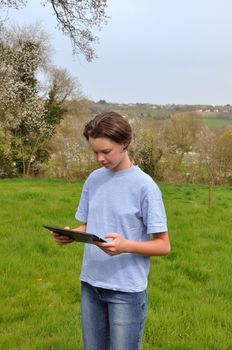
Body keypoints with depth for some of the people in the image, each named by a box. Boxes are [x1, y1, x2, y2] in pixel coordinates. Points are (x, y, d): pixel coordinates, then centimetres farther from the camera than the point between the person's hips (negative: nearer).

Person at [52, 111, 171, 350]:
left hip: (127, 290, -5)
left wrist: (125, 246, -26)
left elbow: (163, 245, -9)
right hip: (91, 285, 5)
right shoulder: (93, 180, 5)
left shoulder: (144, 185, -12)